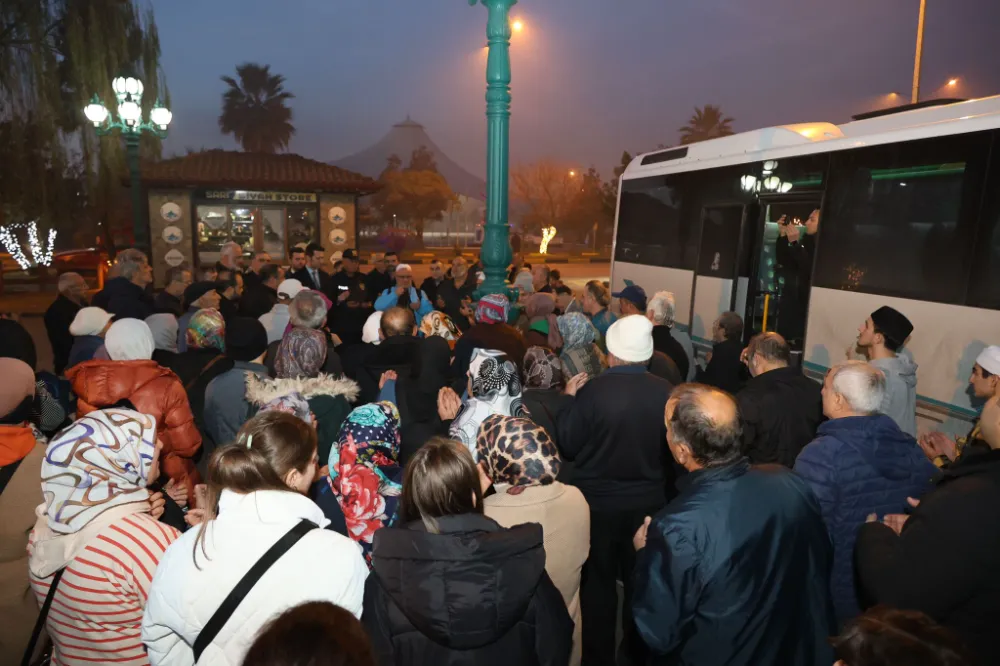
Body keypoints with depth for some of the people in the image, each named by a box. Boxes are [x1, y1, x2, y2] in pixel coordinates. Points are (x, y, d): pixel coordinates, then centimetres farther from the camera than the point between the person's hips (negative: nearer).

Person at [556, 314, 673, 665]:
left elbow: (566, 446, -12)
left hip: (598, 501, -2)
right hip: (648, 501, 3)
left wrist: (571, 399, -1)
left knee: (598, 580, 18)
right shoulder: (666, 392, -16)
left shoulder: (593, 390, -24)